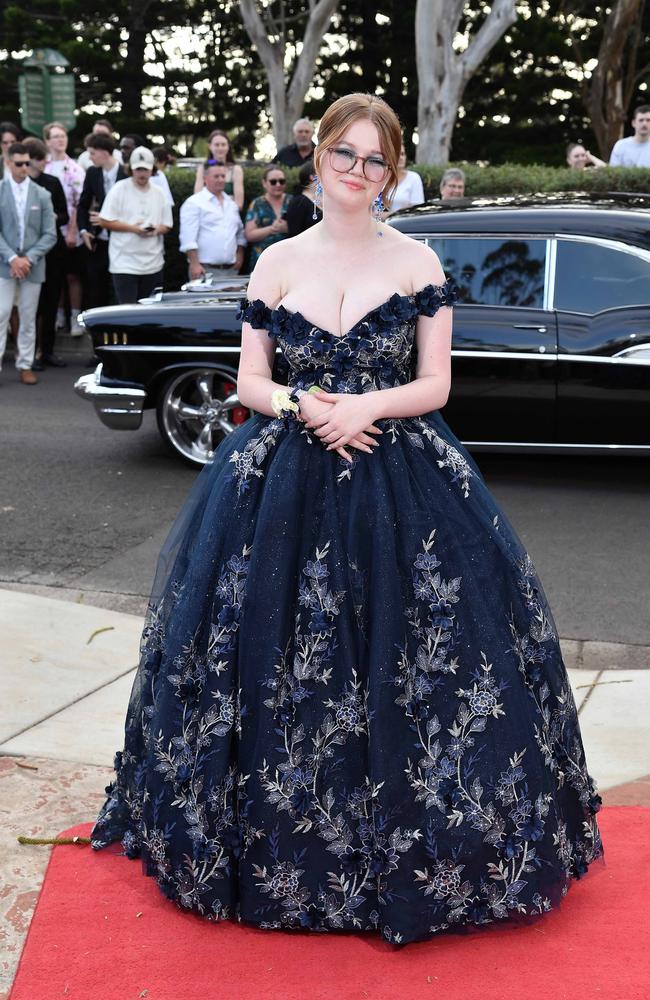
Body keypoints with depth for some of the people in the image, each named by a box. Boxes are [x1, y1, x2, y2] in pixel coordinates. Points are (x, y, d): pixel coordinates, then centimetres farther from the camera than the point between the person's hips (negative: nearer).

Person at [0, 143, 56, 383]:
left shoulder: (42, 195, 4)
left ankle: (25, 366, 15)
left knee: (28, 318, 7)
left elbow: (50, 234, 2)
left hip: (32, 266, 2)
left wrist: (28, 258, -9)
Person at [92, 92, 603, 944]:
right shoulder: (277, 262, 6)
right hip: (286, 482, 1)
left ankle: (405, 850, 18)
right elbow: (250, 381, 6)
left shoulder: (417, 262, 2)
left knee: (403, 664, -1)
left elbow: (435, 384, 0)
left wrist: (366, 406, -16)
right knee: (280, 661, 3)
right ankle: (286, 837, 22)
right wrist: (303, 406, -14)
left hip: (400, 481, -1)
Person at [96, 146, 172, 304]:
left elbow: (167, 225, 13)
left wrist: (156, 230, -10)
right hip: (124, 264, -4)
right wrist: (133, 228, -14)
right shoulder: (119, 189, -2)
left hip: (153, 265, 4)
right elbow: (104, 221, -5)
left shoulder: (159, 193, 11)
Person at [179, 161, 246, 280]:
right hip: (205, 270, -6)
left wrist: (240, 255, 12)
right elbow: (188, 238, -11)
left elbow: (240, 232, 25)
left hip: (231, 269, 6)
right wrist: (194, 264, -18)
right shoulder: (193, 203, -4)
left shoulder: (231, 203, 18)